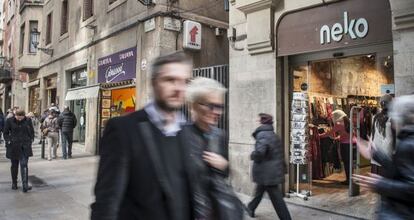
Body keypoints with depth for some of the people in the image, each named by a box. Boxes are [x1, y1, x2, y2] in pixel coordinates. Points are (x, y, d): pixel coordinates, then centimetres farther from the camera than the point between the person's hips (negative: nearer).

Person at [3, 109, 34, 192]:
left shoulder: (28, 120, 0)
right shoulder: (10, 121, -3)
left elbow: (32, 131, 12)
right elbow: (5, 133, 6)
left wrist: (30, 140, 4)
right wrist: (8, 141, -5)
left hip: (25, 147, 0)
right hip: (14, 147, 0)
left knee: (24, 165, -8)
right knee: (14, 165, 12)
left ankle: (25, 185, -10)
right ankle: (14, 183, 29)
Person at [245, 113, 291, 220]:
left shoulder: (262, 135, -18)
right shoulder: (274, 136, 12)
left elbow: (259, 152, -32)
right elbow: (280, 154, 17)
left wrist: (252, 156, -11)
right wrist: (282, 168, 22)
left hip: (267, 173, -9)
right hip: (275, 171, 9)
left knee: (276, 198, -2)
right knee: (259, 190, 25)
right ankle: (251, 208, 42)